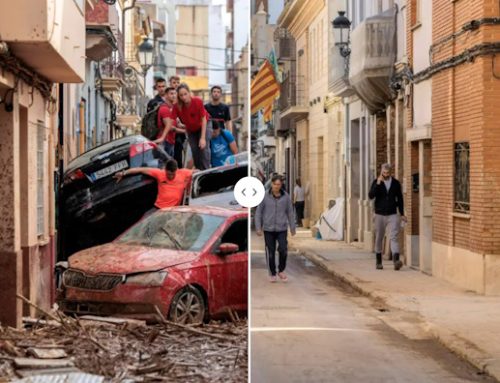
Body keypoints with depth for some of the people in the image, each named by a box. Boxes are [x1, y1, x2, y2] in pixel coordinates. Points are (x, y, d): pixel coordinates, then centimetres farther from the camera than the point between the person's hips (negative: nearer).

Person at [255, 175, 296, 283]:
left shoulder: (286, 197, -1)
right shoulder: (265, 196, -5)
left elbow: (290, 213, 7)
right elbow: (259, 212, 0)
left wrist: (293, 228, 9)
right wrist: (258, 228, -5)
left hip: (282, 229, 0)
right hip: (268, 229, 0)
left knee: (283, 250, -13)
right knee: (270, 252, 2)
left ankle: (281, 271, 10)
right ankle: (272, 273, 20)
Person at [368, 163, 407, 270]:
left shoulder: (396, 183, 5)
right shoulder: (376, 182, 1)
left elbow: (400, 199, 13)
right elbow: (371, 196, -13)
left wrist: (402, 214, 11)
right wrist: (378, 184, -23)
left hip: (392, 215, 0)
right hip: (380, 214, 0)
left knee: (394, 237, -14)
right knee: (379, 238, 9)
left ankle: (396, 261, -27)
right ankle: (378, 262, 22)